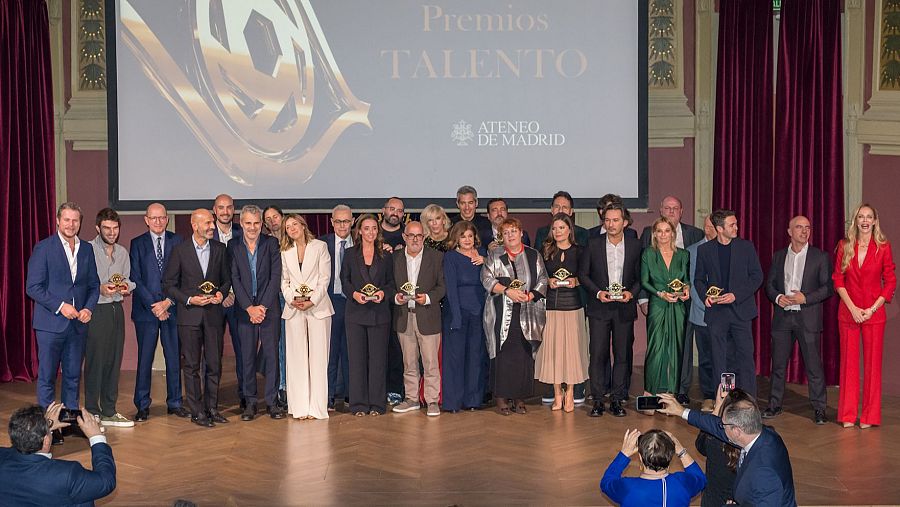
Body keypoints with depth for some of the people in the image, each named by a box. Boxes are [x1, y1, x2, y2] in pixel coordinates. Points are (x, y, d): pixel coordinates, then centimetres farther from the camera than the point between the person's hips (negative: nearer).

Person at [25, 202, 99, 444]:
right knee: (47, 377, 1)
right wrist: (60, 306, -16)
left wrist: (89, 308, -5)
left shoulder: (87, 249, 9)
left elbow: (93, 285, 13)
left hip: (78, 323, 5)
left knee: (73, 376, 10)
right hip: (50, 323, -5)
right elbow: (33, 287, -9)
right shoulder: (43, 248, -6)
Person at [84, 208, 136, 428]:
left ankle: (109, 412, 19)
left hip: (116, 309, 6)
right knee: (95, 361, -5)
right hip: (96, 310, -6)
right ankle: (92, 413, 3)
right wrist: (100, 289, -22)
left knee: (114, 360, 10)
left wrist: (127, 288, -3)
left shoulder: (122, 252, 14)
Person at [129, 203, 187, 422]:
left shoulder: (177, 242, 6)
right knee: (145, 359, 1)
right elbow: (135, 279, -1)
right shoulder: (137, 244, 4)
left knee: (174, 357, 6)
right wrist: (153, 306, -9)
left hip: (172, 308, 1)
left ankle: (175, 402, 16)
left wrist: (168, 302, -8)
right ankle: (142, 406, 8)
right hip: (146, 310, -1)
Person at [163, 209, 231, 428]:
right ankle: (197, 412, 5)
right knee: (191, 366, 0)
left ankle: (212, 408, 15)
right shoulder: (180, 251, -1)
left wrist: (221, 293, -3)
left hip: (214, 314, 3)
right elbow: (168, 284, 1)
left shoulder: (219, 249, 8)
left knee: (214, 364, 5)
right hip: (190, 315, -3)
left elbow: (227, 279, 17)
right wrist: (189, 300, -11)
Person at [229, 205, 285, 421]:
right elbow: (235, 280, -1)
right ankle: (250, 402, 9)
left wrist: (263, 306, -10)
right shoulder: (233, 247, 4)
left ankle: (272, 401, 8)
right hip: (244, 309, 0)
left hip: (268, 308, 0)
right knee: (247, 356, 2)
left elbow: (276, 277, -2)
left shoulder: (271, 243, 2)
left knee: (272, 354, 0)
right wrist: (249, 307, -10)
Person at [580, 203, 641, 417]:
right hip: (599, 308, -1)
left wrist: (631, 292, -10)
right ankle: (598, 400, 3)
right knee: (598, 354, -4)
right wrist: (598, 292, -9)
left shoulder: (635, 245, 3)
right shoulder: (593, 244, 2)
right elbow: (583, 274, 5)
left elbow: (640, 277, 8)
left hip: (624, 308, 1)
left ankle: (617, 400, 11)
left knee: (622, 355, 3)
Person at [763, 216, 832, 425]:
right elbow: (769, 284, 13)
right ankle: (775, 405, 17)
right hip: (782, 316, 3)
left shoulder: (820, 257, 2)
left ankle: (819, 408, 4)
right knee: (778, 364, 7)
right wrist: (777, 297, -7)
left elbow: (828, 287, -2)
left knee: (813, 365, -3)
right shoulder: (779, 256, 12)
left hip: (808, 318, -3)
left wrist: (806, 298, -14)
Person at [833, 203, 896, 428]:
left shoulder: (883, 247, -1)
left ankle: (869, 416, 10)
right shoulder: (845, 246, 4)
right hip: (848, 311, 1)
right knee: (848, 362, 4)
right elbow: (838, 280, 3)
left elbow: (890, 282, 0)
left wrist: (872, 309, -9)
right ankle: (848, 415, 12)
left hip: (874, 313, -1)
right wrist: (853, 308, -7)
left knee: (873, 363, 2)